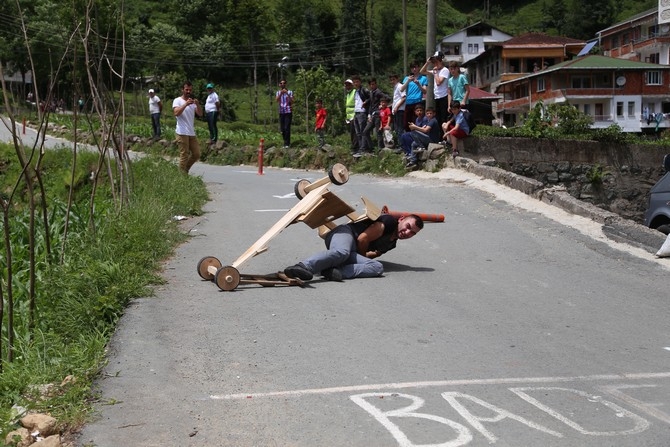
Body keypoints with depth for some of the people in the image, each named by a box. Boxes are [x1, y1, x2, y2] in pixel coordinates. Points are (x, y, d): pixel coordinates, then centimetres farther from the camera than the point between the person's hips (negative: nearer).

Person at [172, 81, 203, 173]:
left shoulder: (193, 101, 15)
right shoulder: (177, 101, -2)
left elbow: (200, 114, 4)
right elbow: (176, 113, -19)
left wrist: (197, 105, -14)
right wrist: (185, 104, -27)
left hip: (192, 133, 7)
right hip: (182, 133, -6)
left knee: (196, 154, 8)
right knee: (184, 155, -5)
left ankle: (185, 169, 24)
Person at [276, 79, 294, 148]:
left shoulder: (290, 92, 1)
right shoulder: (278, 92, 11)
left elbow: (292, 101, -10)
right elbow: (276, 100, -6)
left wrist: (287, 94, -19)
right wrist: (281, 93, -18)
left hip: (288, 112, -4)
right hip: (281, 112, 4)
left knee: (287, 128, -10)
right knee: (282, 129, 5)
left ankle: (286, 144, -4)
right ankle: (287, 142, 20)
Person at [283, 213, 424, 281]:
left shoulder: (392, 243, 27)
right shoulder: (389, 222, -2)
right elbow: (362, 238, -10)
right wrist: (364, 255, 5)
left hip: (353, 252, 7)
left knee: (378, 267, -19)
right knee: (341, 253, -42)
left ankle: (338, 272, -43)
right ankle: (304, 266, -64)